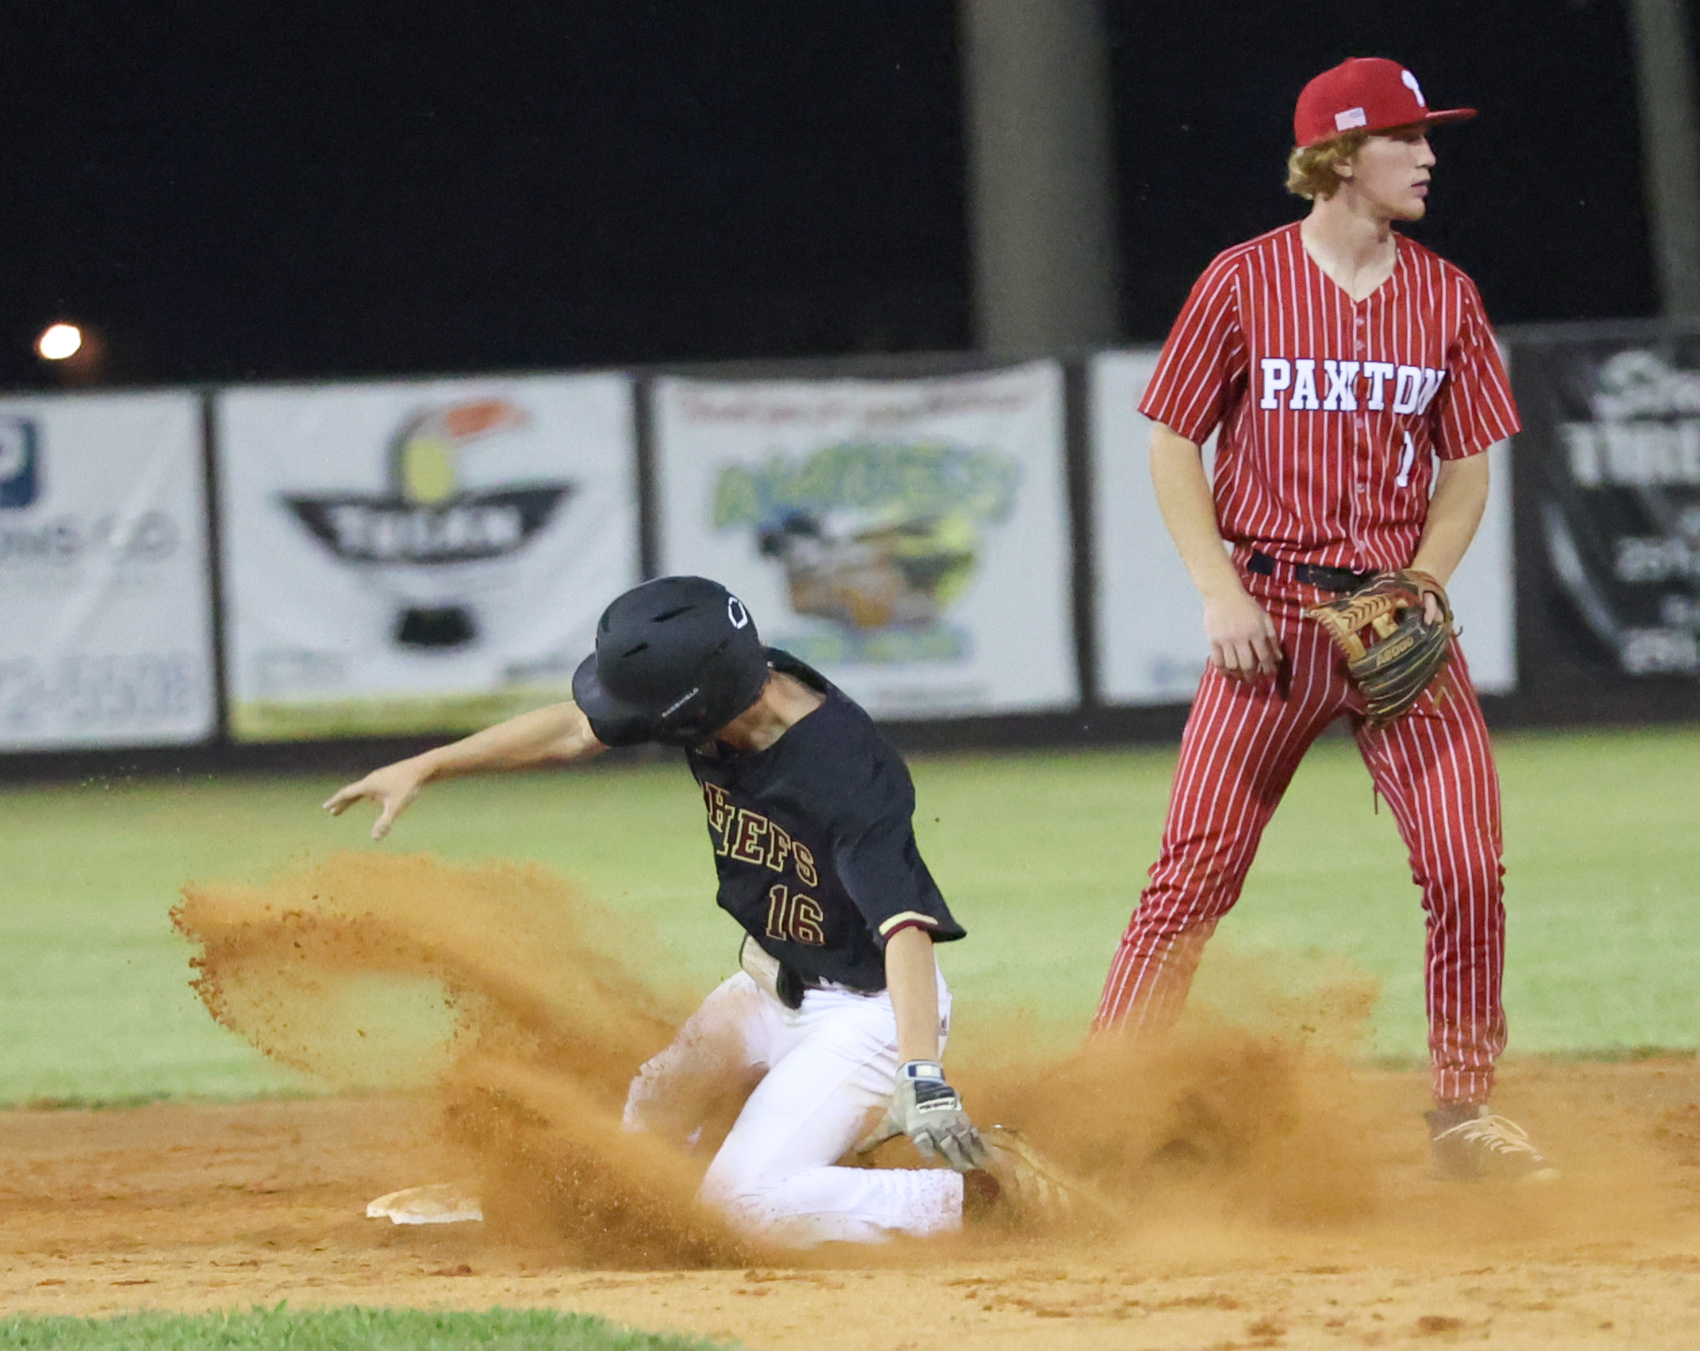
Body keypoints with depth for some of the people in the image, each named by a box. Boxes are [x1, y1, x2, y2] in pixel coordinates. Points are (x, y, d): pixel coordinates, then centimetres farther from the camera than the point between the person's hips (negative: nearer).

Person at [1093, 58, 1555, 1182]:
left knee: (1468, 868, -6)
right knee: (1193, 876, -6)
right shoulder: (1245, 283, -2)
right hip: (1273, 617, -3)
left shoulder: (1446, 297, 7)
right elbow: (1174, 447, 2)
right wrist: (1221, 591, -8)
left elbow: (1467, 469, 11)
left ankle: (1463, 1113, 7)